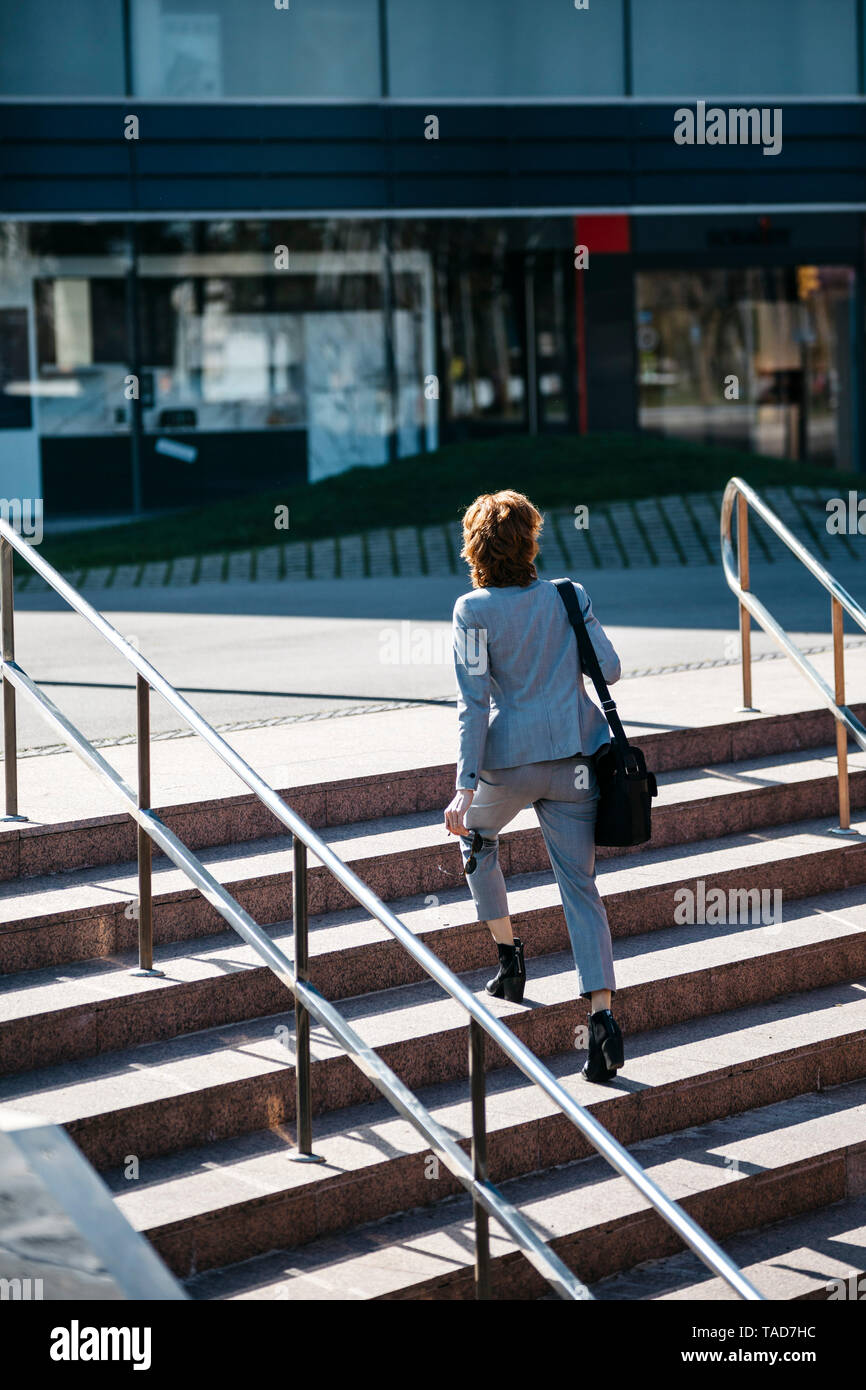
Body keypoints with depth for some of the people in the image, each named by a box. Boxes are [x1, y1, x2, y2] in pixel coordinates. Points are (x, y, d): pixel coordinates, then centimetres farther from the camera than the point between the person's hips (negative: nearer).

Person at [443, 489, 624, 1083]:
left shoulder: (474, 611, -8)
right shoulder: (569, 597, 1)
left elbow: (474, 703, -13)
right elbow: (609, 668, 5)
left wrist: (466, 789, -14)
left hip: (509, 760, -2)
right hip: (575, 757, 2)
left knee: (476, 836, 31)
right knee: (581, 887, 1)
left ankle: (508, 951, 26)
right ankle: (602, 1011, -12)